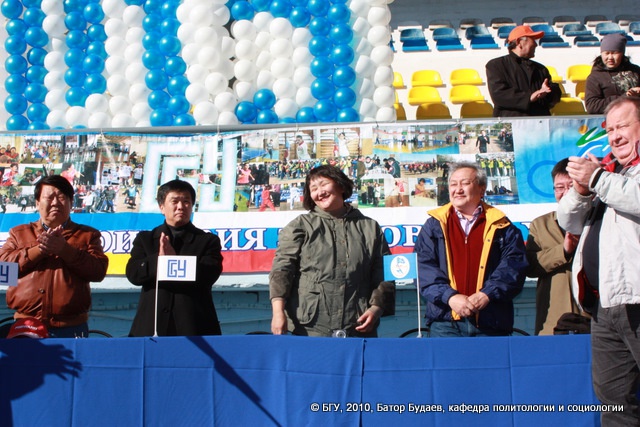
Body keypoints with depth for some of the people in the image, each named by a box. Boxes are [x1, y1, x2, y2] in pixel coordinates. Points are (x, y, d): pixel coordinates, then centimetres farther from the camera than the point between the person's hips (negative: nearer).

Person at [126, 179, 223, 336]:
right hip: (152, 325, 1)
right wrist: (158, 258, -15)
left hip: (194, 325, -1)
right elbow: (133, 273, 2)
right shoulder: (145, 239, 16)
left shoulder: (208, 240, 12)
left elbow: (208, 275, -5)